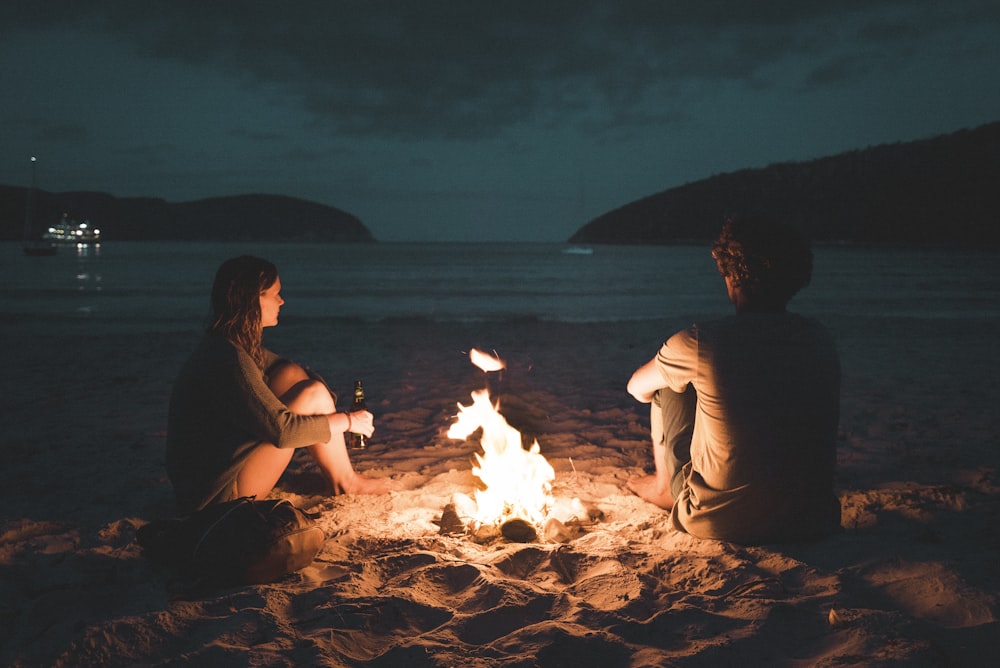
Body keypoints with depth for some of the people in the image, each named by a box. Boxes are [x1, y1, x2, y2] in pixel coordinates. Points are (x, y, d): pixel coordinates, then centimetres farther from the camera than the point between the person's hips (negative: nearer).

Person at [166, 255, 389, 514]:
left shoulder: (240, 344, 6)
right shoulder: (228, 358, -24)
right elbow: (282, 429, -26)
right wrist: (347, 421, -12)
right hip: (219, 493, -10)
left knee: (292, 374, 2)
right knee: (313, 393, -14)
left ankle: (335, 474, 6)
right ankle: (346, 482, 7)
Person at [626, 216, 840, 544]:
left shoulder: (699, 342, -16)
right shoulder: (821, 339, -3)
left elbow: (637, 388, 5)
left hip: (719, 522, -4)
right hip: (812, 521, 4)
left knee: (668, 389, 14)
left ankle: (664, 486, 36)